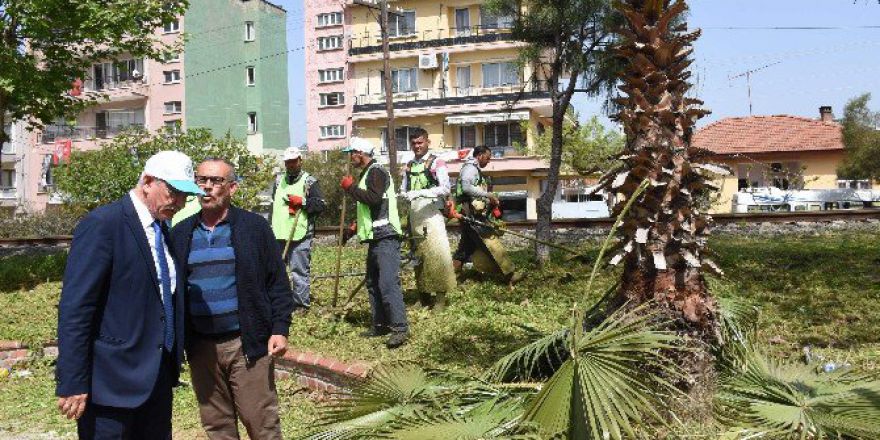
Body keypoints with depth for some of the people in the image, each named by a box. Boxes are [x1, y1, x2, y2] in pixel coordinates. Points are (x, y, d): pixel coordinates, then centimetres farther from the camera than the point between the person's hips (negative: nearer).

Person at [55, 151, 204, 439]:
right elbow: (74, 309, -17)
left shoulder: (164, 229, 10)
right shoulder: (102, 224, -14)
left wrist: (174, 360, 16)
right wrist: (72, 383, -18)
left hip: (158, 378, 8)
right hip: (113, 380, -7)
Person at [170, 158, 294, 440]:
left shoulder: (254, 227, -1)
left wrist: (280, 329, -9)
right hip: (200, 347, 4)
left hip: (248, 343, -3)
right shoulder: (181, 233, 8)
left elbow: (277, 282, -2)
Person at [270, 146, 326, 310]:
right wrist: (270, 227, 22)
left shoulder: (309, 181, 0)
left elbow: (321, 205, -8)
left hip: (300, 235, -6)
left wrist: (302, 201, -19)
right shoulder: (279, 181, 19)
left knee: (299, 270, -5)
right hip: (278, 235, 6)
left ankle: (301, 303, 3)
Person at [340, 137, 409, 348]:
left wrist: (351, 187, -13)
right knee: (373, 283, 14)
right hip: (375, 238, 11)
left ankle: (400, 328, -15)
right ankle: (380, 324, 21)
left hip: (385, 237, -11)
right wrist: (357, 226, 19)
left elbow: (374, 198, -26)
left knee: (388, 283, -15)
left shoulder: (376, 172, -9)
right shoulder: (367, 174, 22)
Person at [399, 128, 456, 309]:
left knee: (437, 253, -13)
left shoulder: (436, 163, -2)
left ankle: (440, 298, -7)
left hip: (431, 214, -6)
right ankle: (424, 297, 20)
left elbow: (445, 188, -14)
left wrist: (419, 193, -21)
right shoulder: (409, 165, 17)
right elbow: (403, 190, 21)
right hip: (414, 216, 6)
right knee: (418, 255, 10)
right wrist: (405, 195, -3)